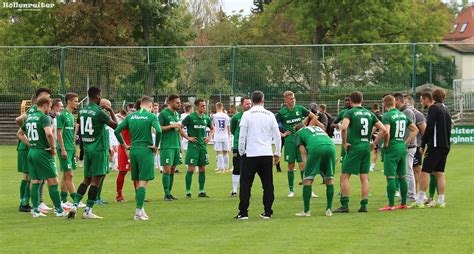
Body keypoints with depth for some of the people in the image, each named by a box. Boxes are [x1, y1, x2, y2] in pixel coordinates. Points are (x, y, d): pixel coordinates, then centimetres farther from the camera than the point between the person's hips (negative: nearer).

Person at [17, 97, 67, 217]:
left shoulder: (29, 118, 12)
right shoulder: (44, 118, -12)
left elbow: (20, 133, 24)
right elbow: (49, 133, -29)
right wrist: (53, 148, -14)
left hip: (32, 152, 8)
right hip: (43, 152, -8)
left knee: (35, 181, 9)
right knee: (53, 181, -1)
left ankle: (35, 209, 8)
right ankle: (58, 209, 0)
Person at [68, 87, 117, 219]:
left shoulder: (82, 111, 7)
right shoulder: (99, 112, -14)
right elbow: (115, 125, -10)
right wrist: (111, 111, 2)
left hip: (87, 149, 7)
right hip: (99, 150, -7)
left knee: (87, 179, 14)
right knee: (96, 180, -2)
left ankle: (75, 206, 3)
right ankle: (88, 211, -3)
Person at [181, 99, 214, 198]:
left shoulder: (206, 118, 9)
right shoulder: (190, 117, -7)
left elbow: (212, 128, 27)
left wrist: (210, 137, 10)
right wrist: (188, 137, -10)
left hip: (203, 146, 5)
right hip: (193, 146, -5)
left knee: (202, 169, 7)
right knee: (191, 169, -6)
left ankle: (201, 191, 14)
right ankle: (188, 192, -1)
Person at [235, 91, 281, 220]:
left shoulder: (247, 114, -3)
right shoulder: (270, 115, 5)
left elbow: (242, 135, -5)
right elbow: (277, 135, 8)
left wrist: (241, 151, 6)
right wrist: (277, 153, 17)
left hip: (250, 154, -2)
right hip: (267, 154, 3)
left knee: (245, 184, 3)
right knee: (268, 184, 10)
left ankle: (243, 212, 0)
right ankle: (267, 212, 9)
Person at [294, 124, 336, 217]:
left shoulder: (298, 133, 27)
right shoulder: (317, 127, 41)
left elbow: (304, 153, 16)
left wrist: (306, 168, 11)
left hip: (316, 148, -4)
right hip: (331, 146, 4)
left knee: (307, 179, 6)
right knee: (329, 178, 16)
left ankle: (306, 211, 5)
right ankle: (329, 209, 15)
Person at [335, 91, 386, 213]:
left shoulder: (350, 112, -5)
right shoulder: (369, 114, 11)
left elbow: (344, 128, -23)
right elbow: (383, 130, 7)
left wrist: (344, 143, -11)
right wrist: (374, 142, 11)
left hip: (354, 147, -5)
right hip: (366, 147, 5)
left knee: (345, 176, 1)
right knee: (364, 177, 9)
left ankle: (344, 205, -4)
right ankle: (364, 205, 7)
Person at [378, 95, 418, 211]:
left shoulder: (387, 116, -11)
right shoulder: (403, 115, 12)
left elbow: (386, 132, -26)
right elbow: (415, 130, 17)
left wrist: (385, 144, -9)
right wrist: (406, 143, 14)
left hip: (392, 148, -7)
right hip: (402, 148, 7)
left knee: (390, 177, -6)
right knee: (402, 177, 13)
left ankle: (391, 205, -8)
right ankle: (404, 203, 16)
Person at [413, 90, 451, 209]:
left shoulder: (434, 108, -7)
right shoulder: (446, 110, 17)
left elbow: (429, 128, -14)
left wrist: (423, 144, -8)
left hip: (435, 145, -8)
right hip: (446, 146, 8)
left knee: (425, 172, -7)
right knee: (440, 173, 10)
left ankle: (419, 201, -10)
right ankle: (441, 201, 6)